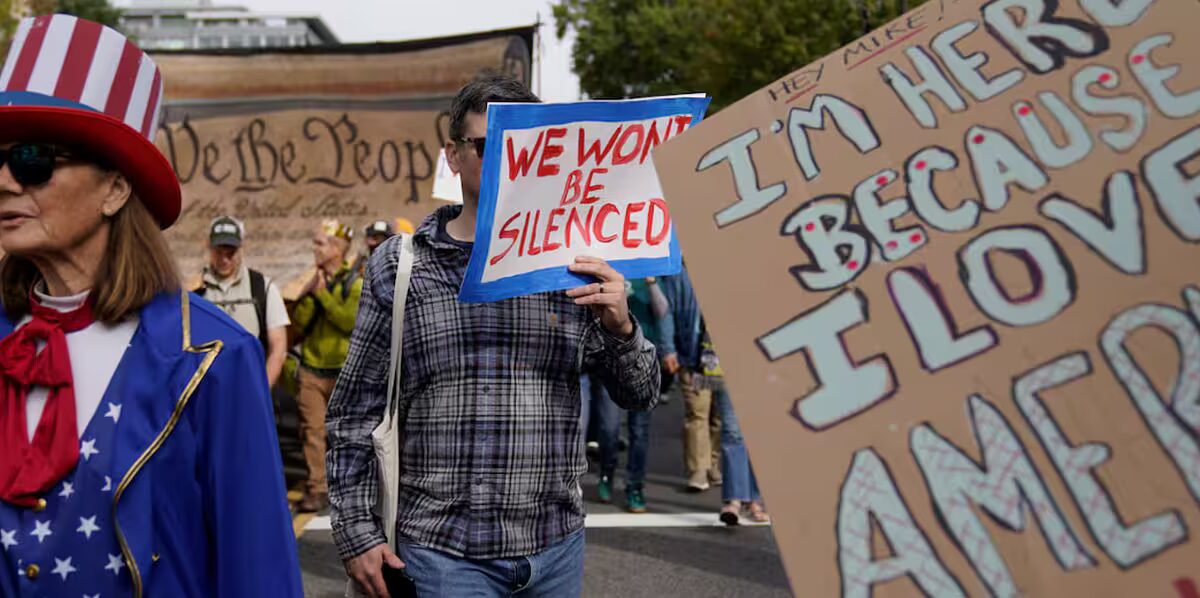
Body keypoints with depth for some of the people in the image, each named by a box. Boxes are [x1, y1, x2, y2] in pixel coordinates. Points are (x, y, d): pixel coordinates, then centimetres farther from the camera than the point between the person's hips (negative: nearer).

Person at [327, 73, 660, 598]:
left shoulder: (572, 263, 1)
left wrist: (620, 326, -14)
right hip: (443, 552, -2)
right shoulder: (398, 265, -2)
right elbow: (355, 412, 2)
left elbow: (639, 395, 5)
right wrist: (357, 532, -2)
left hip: (555, 547, 3)